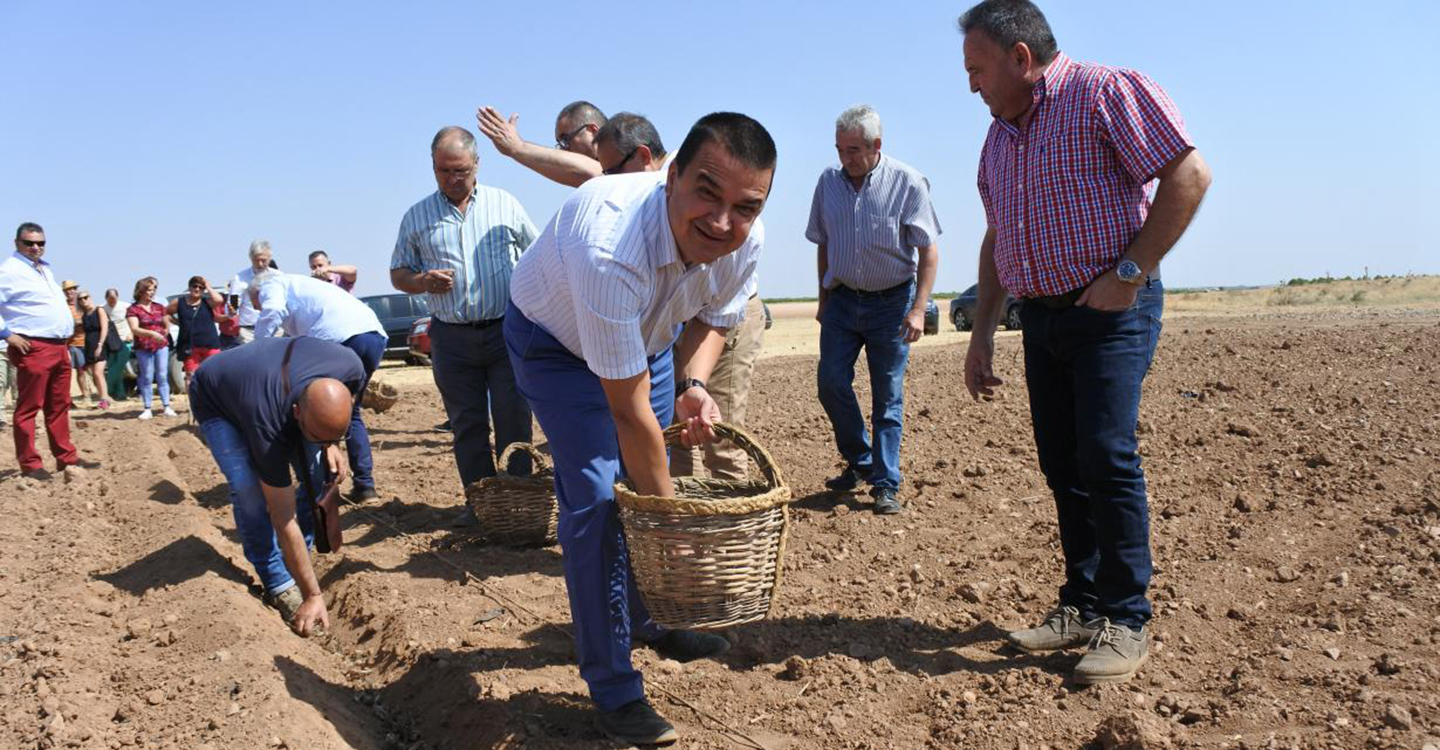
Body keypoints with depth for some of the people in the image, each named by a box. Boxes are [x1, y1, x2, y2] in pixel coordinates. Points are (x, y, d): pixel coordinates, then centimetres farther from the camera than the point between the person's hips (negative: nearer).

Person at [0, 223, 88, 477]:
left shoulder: (45, 269, 20)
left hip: (59, 347, 9)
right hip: (33, 348, -9)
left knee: (59, 406, 13)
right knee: (28, 407, -3)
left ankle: (66, 458, 20)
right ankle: (30, 464, 1)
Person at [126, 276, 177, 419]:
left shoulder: (159, 307, 13)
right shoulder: (133, 309, -1)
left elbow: (167, 324, 25)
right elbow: (134, 329, -14)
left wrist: (165, 334, 9)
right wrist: (151, 333, -27)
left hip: (161, 346, 3)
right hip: (143, 348, -3)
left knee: (163, 376, 1)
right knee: (147, 378, -1)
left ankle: (167, 407, 3)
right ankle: (147, 409, 3)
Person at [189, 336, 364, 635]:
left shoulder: (352, 370, -35)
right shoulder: (268, 427, -44)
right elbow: (284, 520, -36)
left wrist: (332, 445, -17)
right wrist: (313, 596, -32)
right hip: (215, 399, -5)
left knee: (322, 475, -8)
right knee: (248, 487, -26)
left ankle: (291, 562, 11)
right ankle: (279, 585, -9)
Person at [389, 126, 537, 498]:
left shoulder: (505, 204, 7)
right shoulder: (417, 217, 9)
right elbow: (398, 273, 14)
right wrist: (423, 282, -9)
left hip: (506, 331, -1)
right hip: (452, 338, 1)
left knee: (513, 420, 0)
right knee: (467, 425, 6)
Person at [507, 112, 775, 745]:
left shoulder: (745, 242, -25)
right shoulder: (609, 250, -45)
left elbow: (712, 320, -1)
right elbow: (630, 412, -37)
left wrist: (694, 383, -21)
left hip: (648, 337, 6)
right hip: (556, 343, -6)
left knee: (648, 485, 12)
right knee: (597, 499, -13)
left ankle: (648, 619, 38)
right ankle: (613, 691, 1)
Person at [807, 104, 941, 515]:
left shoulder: (907, 182, -10)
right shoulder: (828, 181, 2)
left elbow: (929, 252, -8)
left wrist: (918, 309, -16)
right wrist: (824, 299, 13)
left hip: (891, 301, -4)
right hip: (843, 299, 4)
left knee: (888, 396, 0)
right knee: (831, 381, -3)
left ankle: (886, 485, 8)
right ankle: (860, 461, 19)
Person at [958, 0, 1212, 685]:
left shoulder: (1107, 92, -7)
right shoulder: (999, 137, 16)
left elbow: (1189, 175, -13)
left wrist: (1130, 271, -16)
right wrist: (982, 332, 16)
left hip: (1110, 311, -7)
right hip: (1040, 317, 7)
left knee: (1106, 456, -13)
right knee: (1062, 466, 7)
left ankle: (1125, 621, -1)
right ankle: (1082, 603, 18)